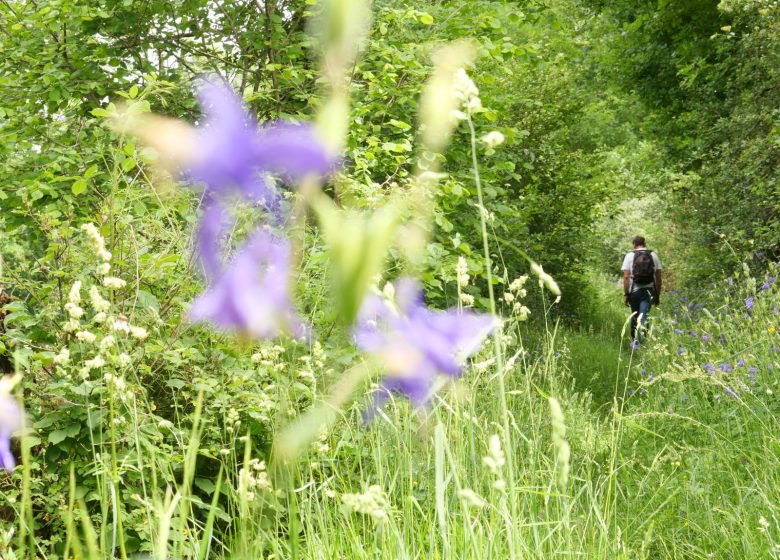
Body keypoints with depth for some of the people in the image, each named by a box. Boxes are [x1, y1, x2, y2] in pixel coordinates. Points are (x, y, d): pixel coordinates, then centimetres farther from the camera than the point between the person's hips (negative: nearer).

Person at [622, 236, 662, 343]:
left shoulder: (629, 256, 0)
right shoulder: (654, 255, 5)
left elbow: (626, 277, -6)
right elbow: (658, 277, 4)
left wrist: (625, 294, -2)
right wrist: (657, 296, 11)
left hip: (634, 291, 0)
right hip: (648, 291, 0)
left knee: (634, 316, 17)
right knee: (643, 317, -5)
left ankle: (634, 339, 29)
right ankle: (641, 339, -24)